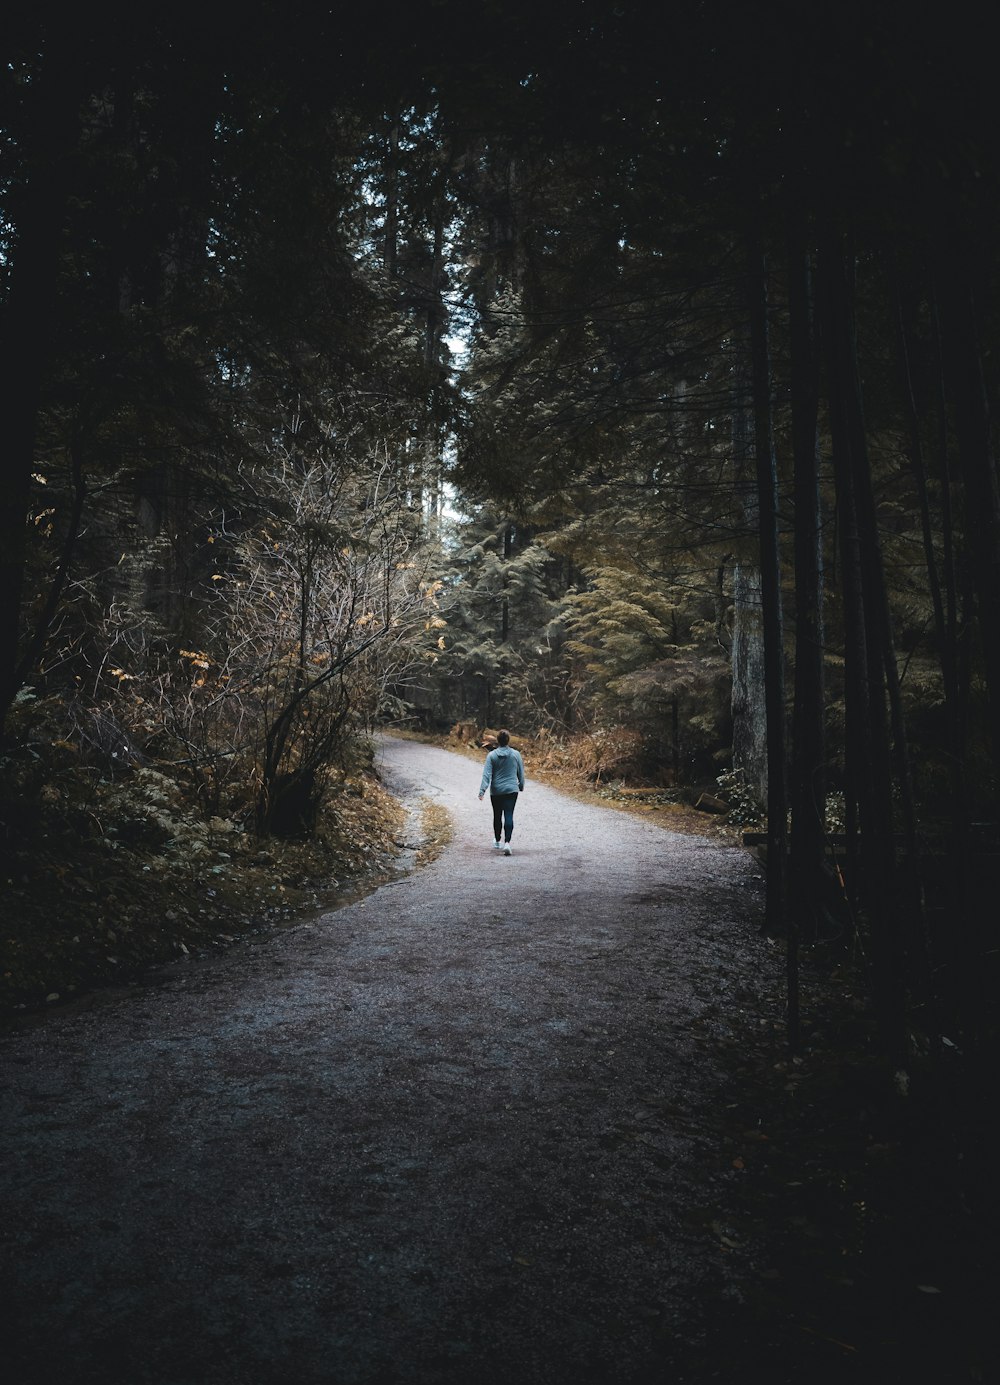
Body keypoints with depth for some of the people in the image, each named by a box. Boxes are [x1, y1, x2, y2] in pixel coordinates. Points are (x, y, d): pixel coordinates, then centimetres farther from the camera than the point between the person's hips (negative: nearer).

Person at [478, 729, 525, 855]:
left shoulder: (492, 755, -5)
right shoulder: (516, 754, -2)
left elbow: (487, 774, -11)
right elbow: (521, 772, 7)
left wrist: (482, 790, -14)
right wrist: (521, 786, 23)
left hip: (496, 791, 1)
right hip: (511, 790, -1)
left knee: (497, 816, 16)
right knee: (509, 816, -4)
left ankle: (497, 842, 30)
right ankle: (507, 842, -20)